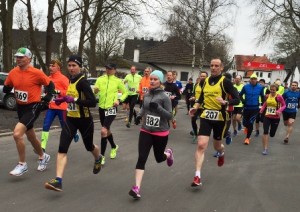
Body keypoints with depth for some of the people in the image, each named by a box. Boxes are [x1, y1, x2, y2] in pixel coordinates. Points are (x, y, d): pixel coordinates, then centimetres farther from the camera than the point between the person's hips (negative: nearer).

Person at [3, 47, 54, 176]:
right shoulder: (13, 73, -1)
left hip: (33, 107, -7)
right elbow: (6, 88, 12)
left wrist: (47, 99, -11)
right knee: (30, 136, 19)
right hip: (20, 107, 7)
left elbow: (50, 85, -4)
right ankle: (43, 157, 44)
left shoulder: (36, 73, -16)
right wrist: (6, 91, -9)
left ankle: (22, 164, -5)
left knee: (17, 133, -21)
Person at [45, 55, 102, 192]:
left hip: (84, 120, -6)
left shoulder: (83, 81, -19)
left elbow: (92, 102, -26)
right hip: (71, 119, 6)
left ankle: (98, 159, 54)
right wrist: (63, 99, 10)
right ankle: (58, 181, -16)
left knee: (89, 146, 18)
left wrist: (74, 100, -29)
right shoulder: (71, 79, 6)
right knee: (62, 149, -12)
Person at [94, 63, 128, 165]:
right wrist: (95, 91, -22)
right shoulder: (100, 79, 2)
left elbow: (125, 93, 6)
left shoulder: (118, 81, -5)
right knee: (107, 130, 19)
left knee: (103, 130, -19)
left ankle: (102, 156, -9)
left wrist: (119, 100, -11)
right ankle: (114, 147, 47)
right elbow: (94, 92, 1)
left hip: (111, 109, -5)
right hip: (102, 108, 5)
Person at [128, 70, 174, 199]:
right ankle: (137, 188, -11)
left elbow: (169, 116, -14)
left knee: (159, 158, 15)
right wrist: (139, 115, 2)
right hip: (145, 131, 3)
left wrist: (158, 107, -28)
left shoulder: (164, 97, -12)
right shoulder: (146, 96, 2)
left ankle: (168, 153, 53)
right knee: (141, 158, -9)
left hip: (161, 133, -3)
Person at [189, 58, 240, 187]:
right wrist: (195, 107, 6)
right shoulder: (205, 81, 6)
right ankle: (197, 177, -11)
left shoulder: (225, 82, -8)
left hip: (220, 117, -2)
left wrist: (225, 102, -29)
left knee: (217, 146, 15)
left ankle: (221, 153, 55)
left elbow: (237, 100, -11)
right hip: (206, 116, 3)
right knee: (201, 145, -12)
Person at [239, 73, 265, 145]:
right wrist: (243, 101, -6)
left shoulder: (260, 87, -4)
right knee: (245, 122, 9)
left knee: (250, 123, -5)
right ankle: (247, 127, 48)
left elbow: (262, 96, 11)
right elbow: (240, 95, 7)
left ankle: (247, 138, 11)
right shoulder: (245, 87, -7)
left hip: (255, 108, -1)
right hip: (246, 107, 1)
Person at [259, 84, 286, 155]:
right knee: (265, 132, -14)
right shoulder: (267, 96, 0)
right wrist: (261, 110, 1)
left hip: (276, 118, -2)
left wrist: (279, 110, -22)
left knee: (272, 134, 10)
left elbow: (284, 105, -5)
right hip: (267, 117, 2)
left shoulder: (279, 97, -13)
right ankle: (265, 149, -8)